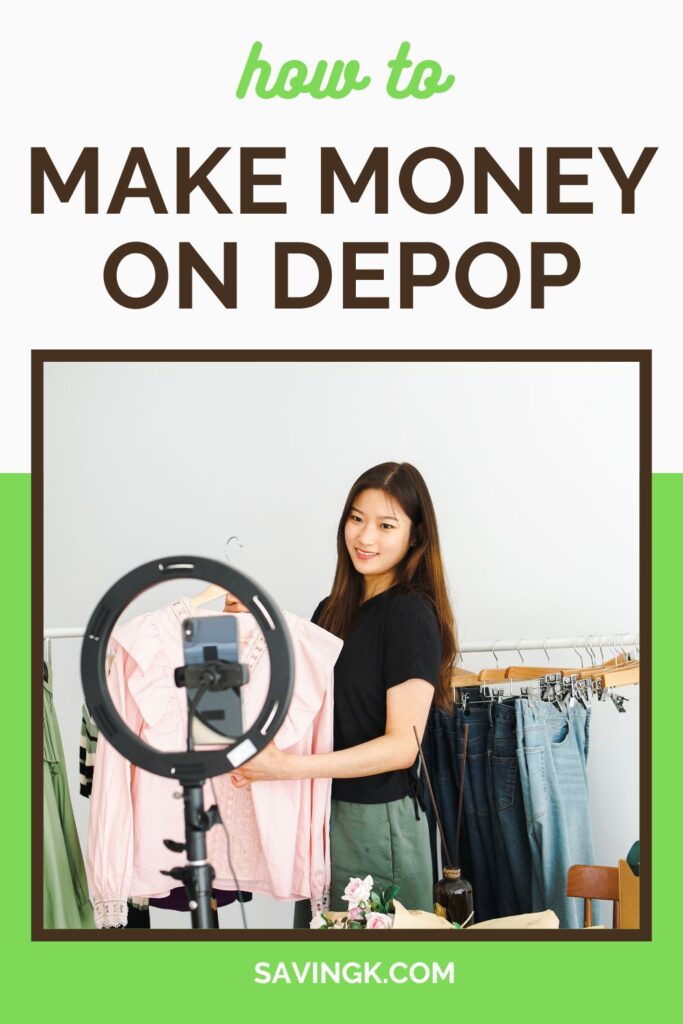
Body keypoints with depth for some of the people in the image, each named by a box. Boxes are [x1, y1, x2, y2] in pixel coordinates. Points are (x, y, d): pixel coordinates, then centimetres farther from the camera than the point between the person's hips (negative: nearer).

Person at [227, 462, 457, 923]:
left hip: (377, 820, -7)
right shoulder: (333, 610, 11)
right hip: (322, 814, 7)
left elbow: (402, 745, -18)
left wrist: (290, 766, -25)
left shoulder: (412, 615, -12)